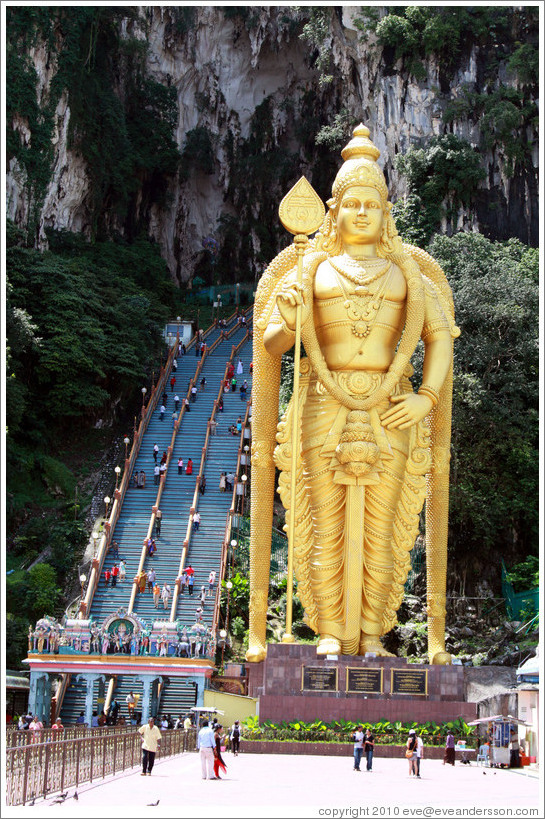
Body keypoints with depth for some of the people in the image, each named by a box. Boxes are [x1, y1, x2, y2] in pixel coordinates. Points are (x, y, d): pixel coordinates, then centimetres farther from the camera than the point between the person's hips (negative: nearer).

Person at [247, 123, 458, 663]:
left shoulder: (407, 273, 12)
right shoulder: (308, 270, 10)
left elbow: (441, 337, 9)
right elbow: (271, 343, 5)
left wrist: (428, 398, -4)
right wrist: (285, 315, -15)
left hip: (388, 415, 1)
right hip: (324, 411, -1)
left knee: (380, 530, 2)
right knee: (326, 526, 0)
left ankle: (371, 634, 13)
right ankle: (329, 633, 10)